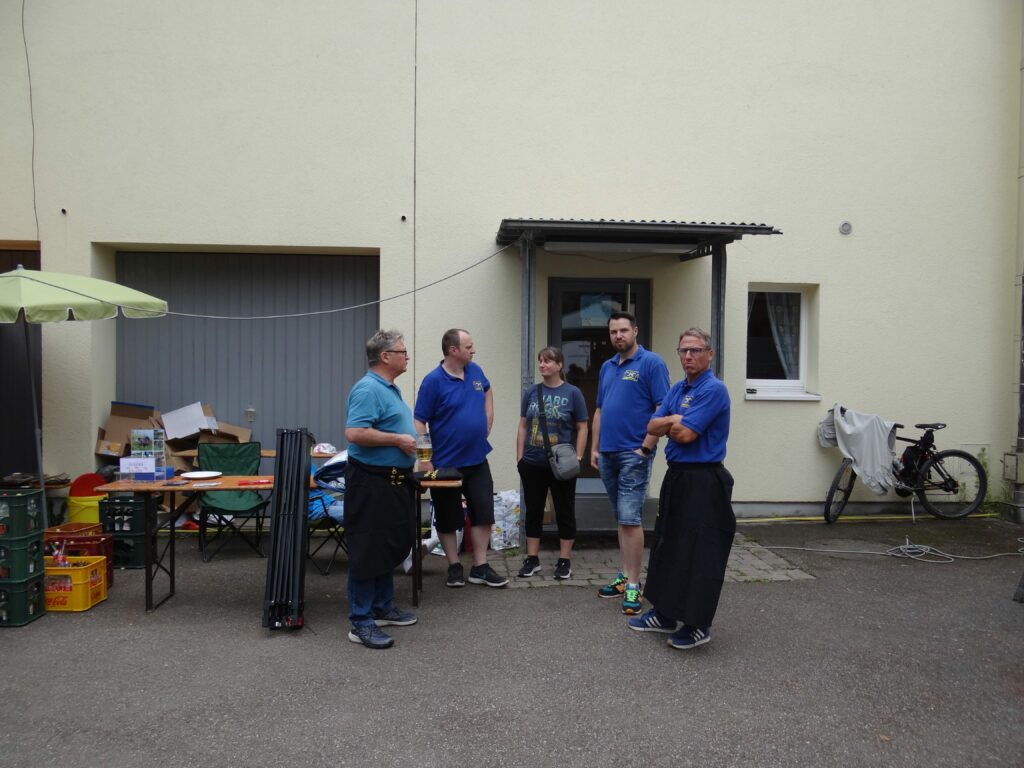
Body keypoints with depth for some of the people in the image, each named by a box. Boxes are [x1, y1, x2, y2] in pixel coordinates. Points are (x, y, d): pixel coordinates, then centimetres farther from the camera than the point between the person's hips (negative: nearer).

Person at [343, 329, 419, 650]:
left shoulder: (390, 388, 15)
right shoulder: (368, 389, -17)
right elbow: (355, 432, -28)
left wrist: (409, 441, 11)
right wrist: (398, 440, -21)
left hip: (394, 480, 11)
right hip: (371, 482, -11)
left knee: (390, 547, 18)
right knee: (368, 552, -4)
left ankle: (383, 608, 31)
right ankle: (361, 623, 4)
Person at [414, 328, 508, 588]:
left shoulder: (475, 371, 3)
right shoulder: (433, 381, -15)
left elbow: (487, 391, 25)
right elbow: (420, 422, -14)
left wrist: (488, 419, 12)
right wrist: (425, 461, -20)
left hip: (477, 460, 5)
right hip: (446, 464, -5)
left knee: (483, 513, 6)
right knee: (448, 519, 7)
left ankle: (480, 568, 17)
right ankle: (454, 567, 22)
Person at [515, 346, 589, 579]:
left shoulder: (572, 393, -3)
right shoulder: (531, 392, 5)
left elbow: (582, 428, -2)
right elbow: (522, 426, 9)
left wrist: (577, 458, -8)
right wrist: (519, 457, 4)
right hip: (532, 464, 3)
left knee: (564, 511, 7)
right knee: (533, 511, 11)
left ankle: (564, 560, 17)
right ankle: (532, 559, 21)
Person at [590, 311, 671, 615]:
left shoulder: (651, 363, -7)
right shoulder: (607, 367, 14)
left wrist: (646, 447, -15)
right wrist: (594, 448, 13)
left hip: (633, 455, -7)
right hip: (607, 454, 7)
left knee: (630, 519, -9)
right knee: (621, 519, 14)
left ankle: (633, 585, -2)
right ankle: (626, 575, 23)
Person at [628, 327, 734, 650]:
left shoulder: (713, 390, -15)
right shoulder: (677, 389, 12)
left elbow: (686, 434, -21)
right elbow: (653, 427, 7)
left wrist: (670, 423, -1)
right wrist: (675, 421, -12)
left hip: (704, 481, -9)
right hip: (677, 476, 9)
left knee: (699, 553, -1)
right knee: (667, 545, 15)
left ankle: (698, 624, 10)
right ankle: (665, 614, 28)